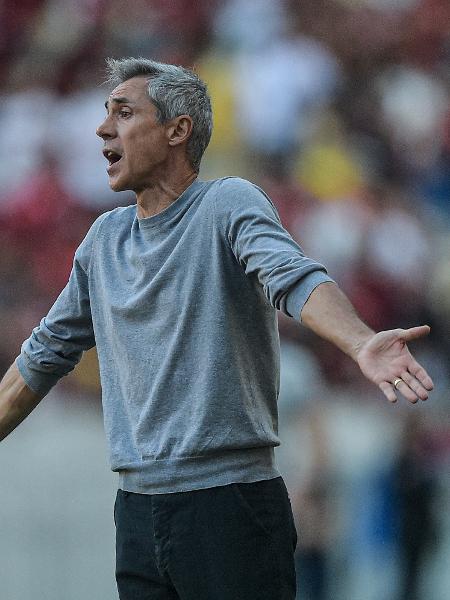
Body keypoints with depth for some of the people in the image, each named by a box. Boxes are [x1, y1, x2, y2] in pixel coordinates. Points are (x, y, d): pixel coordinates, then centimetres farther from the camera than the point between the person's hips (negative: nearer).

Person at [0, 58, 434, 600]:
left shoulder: (228, 205, -6)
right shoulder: (105, 239, 14)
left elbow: (293, 278, -25)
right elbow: (47, 353, 25)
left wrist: (362, 343, -44)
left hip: (230, 500, -6)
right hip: (137, 509, 6)